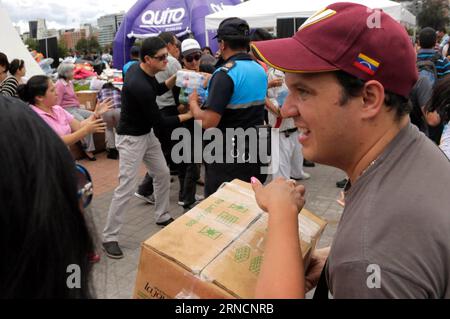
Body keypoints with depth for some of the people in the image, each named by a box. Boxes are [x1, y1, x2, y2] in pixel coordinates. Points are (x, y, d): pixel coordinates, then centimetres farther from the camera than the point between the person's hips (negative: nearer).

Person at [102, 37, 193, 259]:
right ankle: (109, 237, 6)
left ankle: (162, 217, 34)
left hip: (147, 133, 9)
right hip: (131, 138, -9)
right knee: (126, 188, -7)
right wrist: (189, 115, -16)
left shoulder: (139, 68, -4)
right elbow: (159, 121, -23)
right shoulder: (139, 86, -31)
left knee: (163, 174, 16)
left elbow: (159, 89, 14)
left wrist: (176, 77, -4)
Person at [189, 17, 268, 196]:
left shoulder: (225, 73, -19)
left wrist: (193, 103, -5)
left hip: (228, 154, -8)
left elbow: (208, 122, -25)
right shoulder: (260, 70, 5)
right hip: (255, 148, 8)